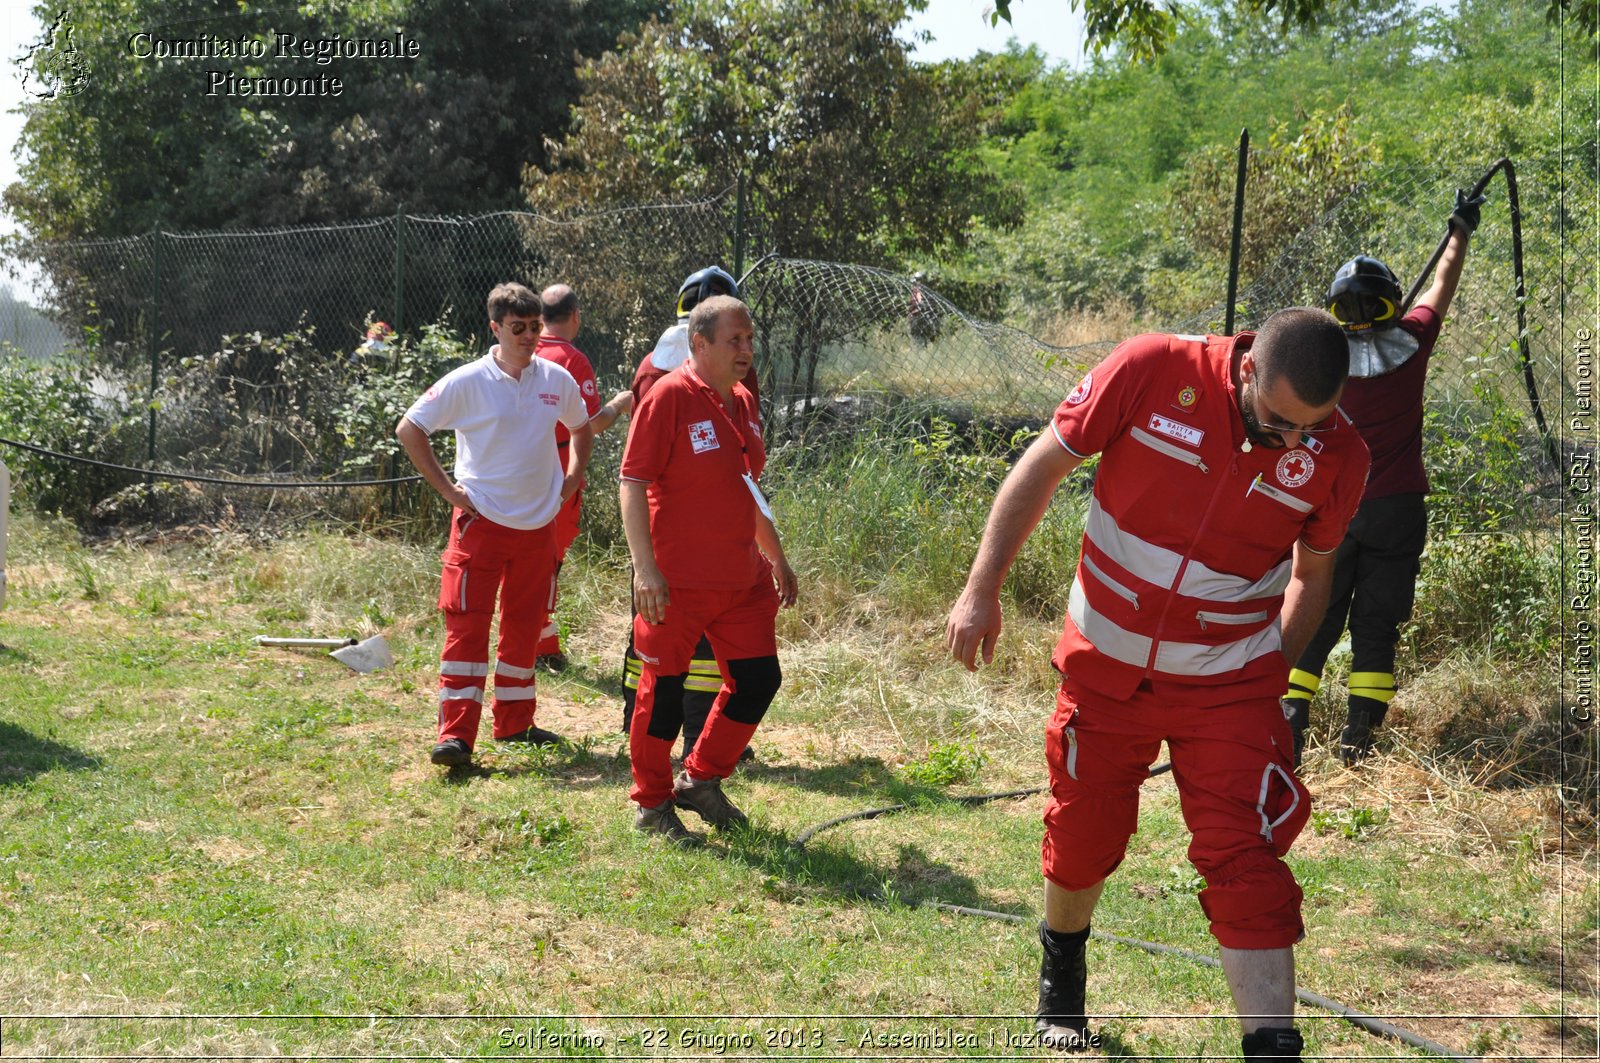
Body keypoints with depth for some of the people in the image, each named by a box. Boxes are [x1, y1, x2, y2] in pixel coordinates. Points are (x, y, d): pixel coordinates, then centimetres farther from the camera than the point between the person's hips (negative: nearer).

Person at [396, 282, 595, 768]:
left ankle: (514, 722, 24)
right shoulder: (468, 382, -8)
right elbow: (409, 429, -3)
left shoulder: (557, 380, 4)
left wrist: (572, 479, 10)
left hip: (539, 524, 4)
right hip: (481, 522, -4)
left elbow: (581, 428, 24)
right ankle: (456, 733, -8)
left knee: (525, 626, 11)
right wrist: (447, 489, -6)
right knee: (466, 624, -8)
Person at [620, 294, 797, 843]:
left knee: (759, 679, 9)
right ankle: (651, 805, 18)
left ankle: (701, 782, 25)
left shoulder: (743, 403, 12)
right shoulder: (669, 397, -13)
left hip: (743, 579, 8)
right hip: (678, 582, -8)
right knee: (665, 688, 3)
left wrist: (776, 557, 26)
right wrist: (645, 568, -22)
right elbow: (633, 482, -16)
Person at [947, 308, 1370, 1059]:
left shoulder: (1337, 455, -13)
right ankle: (1062, 971, 46)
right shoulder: (1152, 372, -20)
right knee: (1081, 841, 16)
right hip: (1106, 667, 0)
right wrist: (982, 589, -7)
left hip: (1228, 685, 0)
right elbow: (1043, 467, -8)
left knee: (1247, 866, -11)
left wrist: (1274, 672, 6)